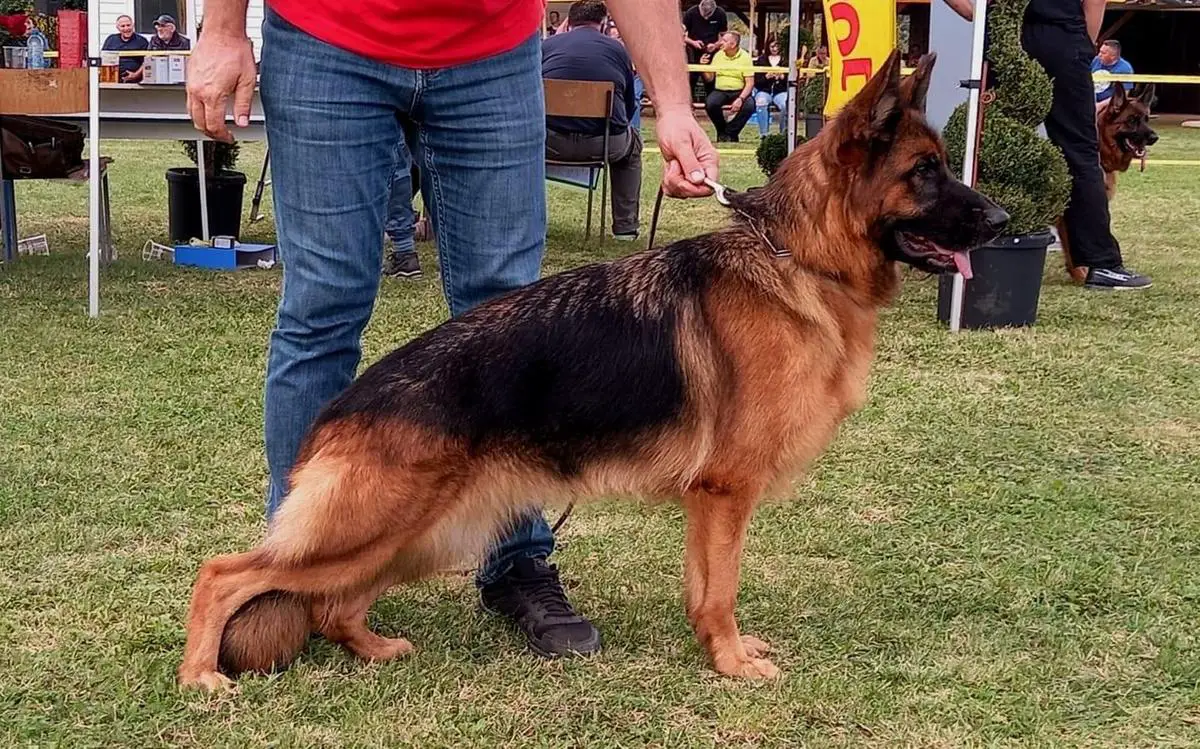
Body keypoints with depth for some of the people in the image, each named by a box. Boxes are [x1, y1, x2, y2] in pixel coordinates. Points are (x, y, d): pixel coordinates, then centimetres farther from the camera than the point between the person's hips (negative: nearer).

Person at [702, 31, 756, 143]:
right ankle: (722, 131, -3)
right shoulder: (718, 55, 6)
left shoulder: (745, 57, -4)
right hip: (720, 91, 2)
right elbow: (709, 78, 10)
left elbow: (750, 83, -10)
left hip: (739, 92, -2)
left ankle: (729, 132, -12)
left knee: (749, 105, -32)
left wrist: (740, 99, -25)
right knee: (710, 104, -30)